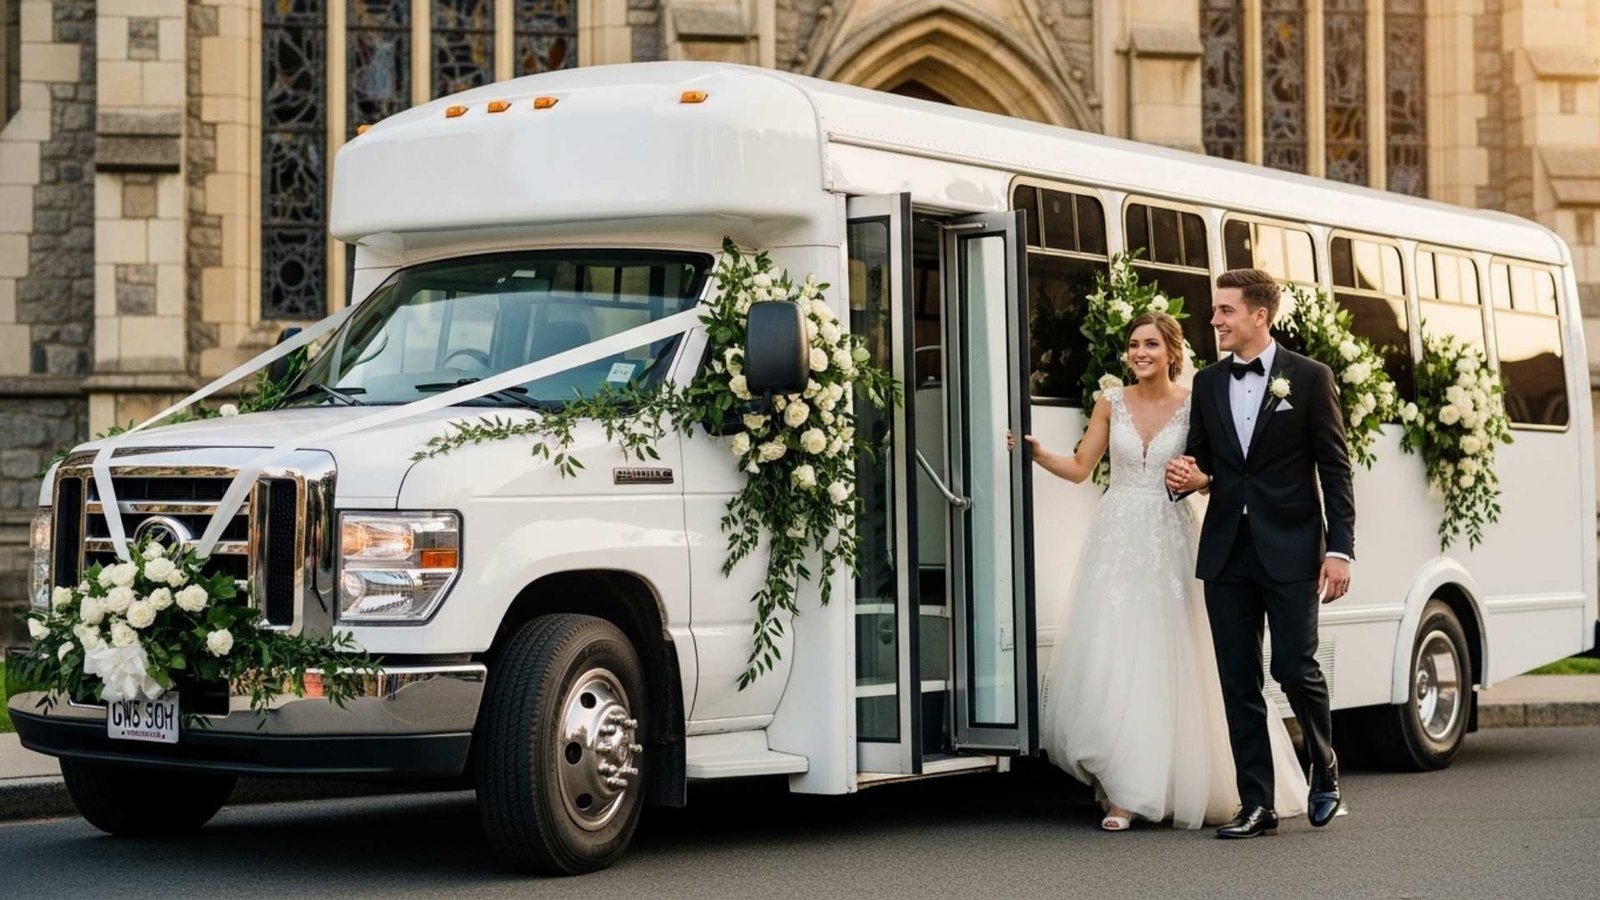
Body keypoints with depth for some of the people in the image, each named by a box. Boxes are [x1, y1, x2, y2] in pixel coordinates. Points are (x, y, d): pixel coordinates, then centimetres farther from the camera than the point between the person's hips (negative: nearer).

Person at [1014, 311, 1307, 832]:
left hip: (1168, 541, -2)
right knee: (1109, 659, -3)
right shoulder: (1111, 403, 6)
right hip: (1118, 538, 2)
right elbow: (1079, 468, 9)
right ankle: (1123, 789, 8)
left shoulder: (1193, 406, 1)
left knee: (1165, 663, -3)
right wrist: (1036, 452, -6)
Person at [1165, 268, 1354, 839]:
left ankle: (1325, 774, 20)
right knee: (1238, 683, 3)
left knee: (1295, 668, -6)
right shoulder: (1208, 384, 13)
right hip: (1226, 552, 4)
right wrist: (1187, 477, -6)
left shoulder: (1309, 378, 0)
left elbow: (1335, 469, -1)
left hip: (1290, 550, -4)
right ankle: (1257, 805, 7)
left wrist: (1339, 549, -8)